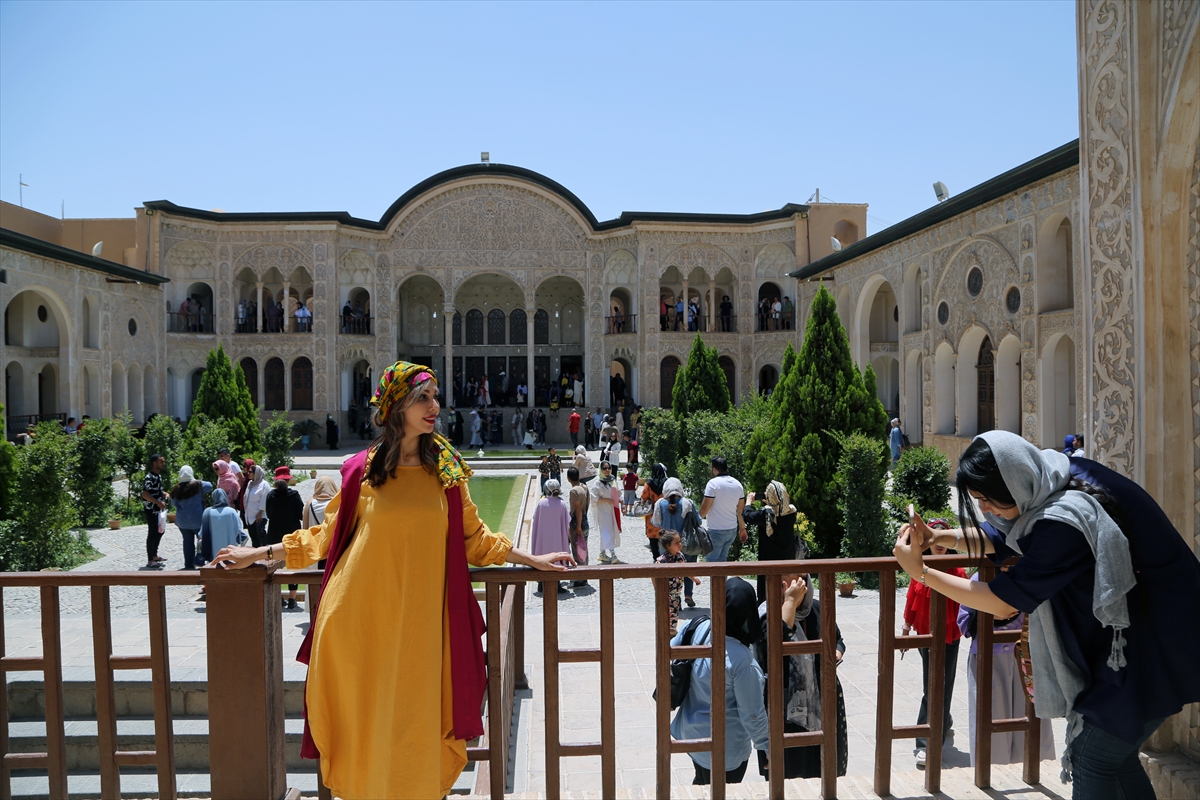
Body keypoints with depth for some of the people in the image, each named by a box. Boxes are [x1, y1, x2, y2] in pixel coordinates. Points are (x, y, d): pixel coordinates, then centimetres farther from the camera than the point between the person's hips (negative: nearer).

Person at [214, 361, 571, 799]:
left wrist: (533, 560, 11)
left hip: (416, 620, 0)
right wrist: (257, 553, 10)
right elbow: (328, 534, 11)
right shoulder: (361, 469, 1)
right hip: (360, 617, 0)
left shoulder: (446, 468, 3)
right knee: (361, 718, 8)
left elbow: (473, 536, 11)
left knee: (411, 723, 5)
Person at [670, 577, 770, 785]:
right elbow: (753, 715, -21)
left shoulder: (697, 628, -17)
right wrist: (767, 747, -5)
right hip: (725, 750, -6)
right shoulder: (741, 659, -32)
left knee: (701, 782, 31)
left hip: (691, 732, 6)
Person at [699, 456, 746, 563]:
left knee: (711, 561, 0)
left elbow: (704, 508, -15)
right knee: (722, 559, 15)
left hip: (716, 530, -7)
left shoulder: (713, 483, -13)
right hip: (732, 530, 7)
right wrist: (742, 529, 21)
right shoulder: (737, 484, 7)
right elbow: (741, 510, 13)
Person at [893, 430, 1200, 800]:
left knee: (1092, 758, -1)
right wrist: (938, 537, -6)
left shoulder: (1064, 522, -33)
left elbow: (1001, 602, -25)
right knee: (1116, 755, 17)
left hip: (1148, 645, -9)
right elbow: (999, 537, 9)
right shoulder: (1055, 480, -5)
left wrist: (919, 570, -21)